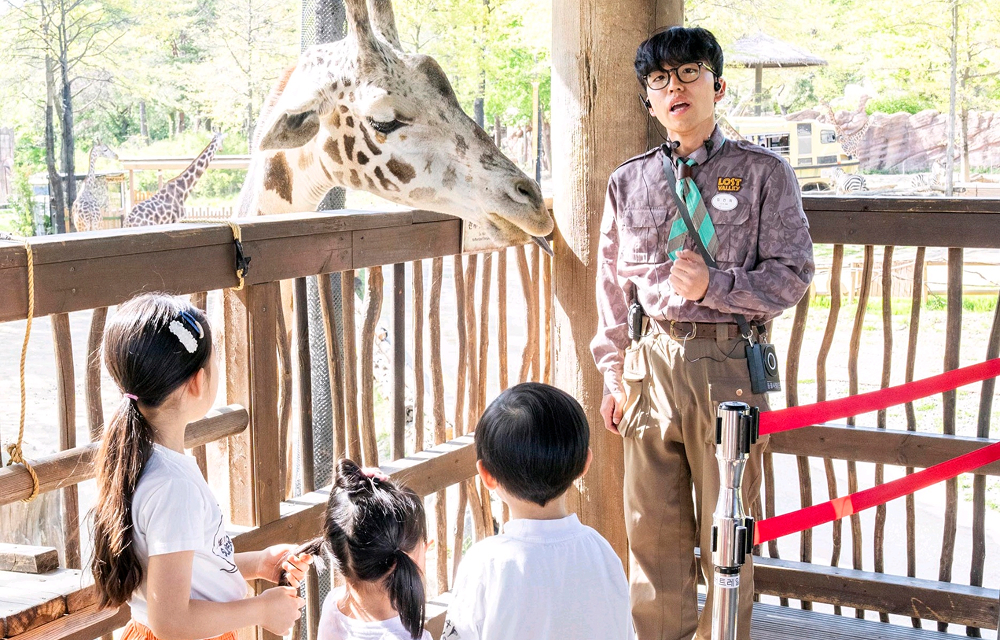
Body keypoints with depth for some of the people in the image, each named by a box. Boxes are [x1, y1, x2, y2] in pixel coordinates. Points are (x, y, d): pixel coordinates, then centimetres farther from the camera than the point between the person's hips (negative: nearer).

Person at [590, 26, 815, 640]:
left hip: (730, 361, -3)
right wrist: (616, 374, 11)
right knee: (652, 522, 8)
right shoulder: (629, 182, 11)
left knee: (726, 523, 4)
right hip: (651, 357, 3)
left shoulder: (763, 172, 2)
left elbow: (793, 273, -2)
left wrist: (714, 285, -16)